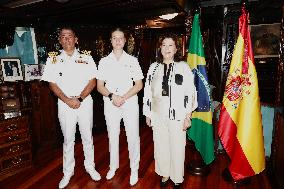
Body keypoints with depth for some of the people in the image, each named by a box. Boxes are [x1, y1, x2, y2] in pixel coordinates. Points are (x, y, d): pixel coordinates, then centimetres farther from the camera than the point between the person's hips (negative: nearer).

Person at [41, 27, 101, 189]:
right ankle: (68, 171, 30)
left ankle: (90, 166, 32)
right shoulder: (53, 59, 3)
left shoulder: (86, 57, 1)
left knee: (87, 137, 12)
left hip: (85, 103, 0)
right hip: (65, 104, 0)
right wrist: (67, 100, -13)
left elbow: (93, 81, -3)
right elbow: (52, 84, 0)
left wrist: (79, 99, -14)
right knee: (68, 139, 12)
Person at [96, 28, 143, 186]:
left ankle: (134, 169, 21)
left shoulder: (132, 60, 3)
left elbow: (139, 84, -2)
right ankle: (113, 166, 33)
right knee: (113, 136, 13)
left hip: (130, 103, -1)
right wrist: (112, 96, -15)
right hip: (110, 104, 2)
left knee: (133, 136, 4)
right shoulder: (104, 61, 6)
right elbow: (100, 86, 3)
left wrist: (124, 97, -14)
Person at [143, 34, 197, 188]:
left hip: (177, 116, -2)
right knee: (161, 146, 13)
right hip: (158, 115, 3)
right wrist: (147, 114, 9)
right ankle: (165, 174, 36)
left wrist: (188, 116, -7)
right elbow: (148, 92, 9)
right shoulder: (153, 68, 6)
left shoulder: (183, 67, -3)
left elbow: (190, 93, -4)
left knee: (177, 147, 7)